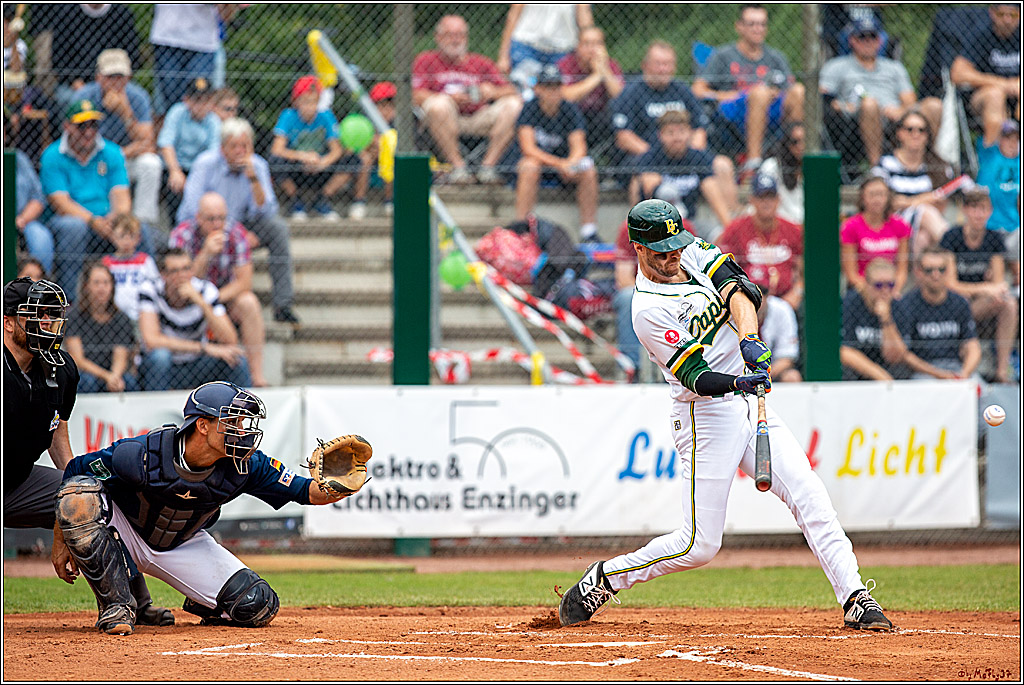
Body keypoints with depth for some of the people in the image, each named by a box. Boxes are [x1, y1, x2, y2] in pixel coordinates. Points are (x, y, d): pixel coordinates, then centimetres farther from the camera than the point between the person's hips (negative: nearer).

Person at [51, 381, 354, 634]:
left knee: (259, 607, -15)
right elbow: (75, 471, -18)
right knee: (79, 498, -36)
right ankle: (117, 605, -20)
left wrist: (334, 489, -42)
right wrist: (61, 541, -13)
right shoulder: (142, 455, -32)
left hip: (186, 545, 3)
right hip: (124, 531, -3)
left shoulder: (245, 466, -22)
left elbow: (302, 490, -18)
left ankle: (202, 604, 21)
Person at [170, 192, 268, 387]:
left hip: (227, 296, 1)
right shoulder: (182, 235, -17)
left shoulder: (235, 233, -11)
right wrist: (206, 254, -37)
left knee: (248, 302, -30)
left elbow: (244, 282, -13)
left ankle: (258, 378, -28)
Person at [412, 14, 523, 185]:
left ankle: (488, 166, -20)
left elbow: (512, 92, 5)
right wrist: (451, 97, -23)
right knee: (439, 104, -35)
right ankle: (457, 167, -29)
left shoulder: (481, 63, 13)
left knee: (513, 105, -18)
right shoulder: (426, 61, 8)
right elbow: (417, 96, -8)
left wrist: (493, 92, -19)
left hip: (478, 119, 3)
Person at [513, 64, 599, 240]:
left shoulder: (570, 110, -4)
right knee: (529, 166, -35)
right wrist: (558, 164, -34)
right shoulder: (530, 109, -10)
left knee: (588, 169, -25)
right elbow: (528, 148, -20)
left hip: (564, 164, 2)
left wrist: (570, 164, -36)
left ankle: (589, 231, -21)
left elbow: (579, 148, -12)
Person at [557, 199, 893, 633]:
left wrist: (749, 338, -27)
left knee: (808, 495, -7)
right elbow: (696, 377, -21)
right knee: (699, 545, -6)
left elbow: (735, 287, -10)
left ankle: (855, 600, -9)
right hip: (706, 416, -7)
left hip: (749, 403, 7)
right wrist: (737, 382, -40)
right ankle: (603, 579, 13)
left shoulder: (692, 253, 5)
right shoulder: (648, 310, -17)